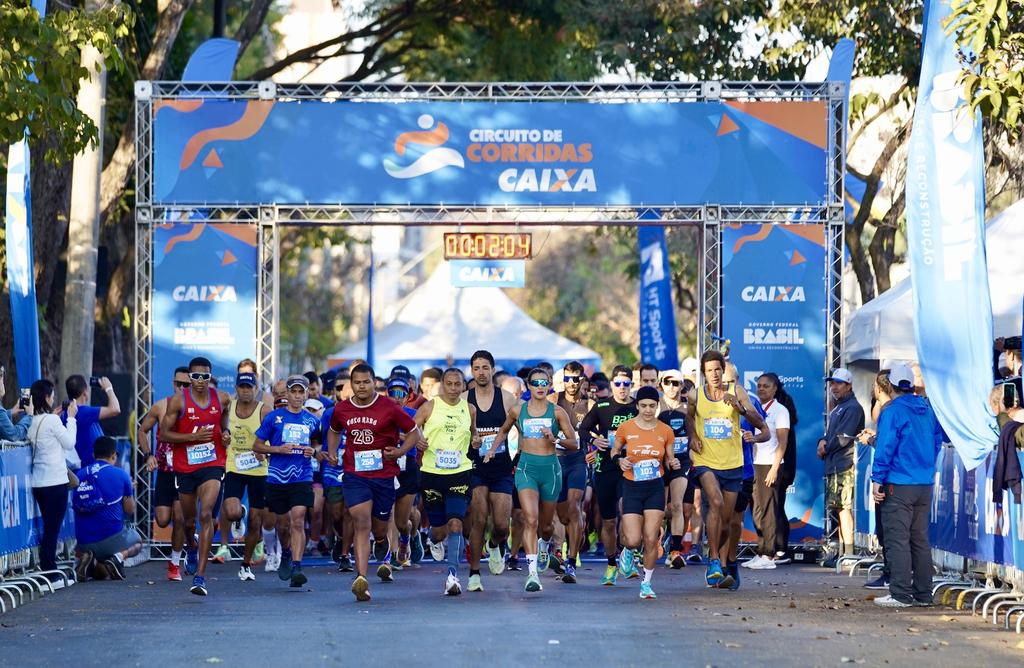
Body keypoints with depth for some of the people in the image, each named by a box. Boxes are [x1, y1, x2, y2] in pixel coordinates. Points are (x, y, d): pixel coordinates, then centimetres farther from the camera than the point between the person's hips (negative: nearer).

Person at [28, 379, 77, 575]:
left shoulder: (32, 421, 5)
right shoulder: (52, 420, -13)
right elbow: (70, 443, -4)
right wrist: (70, 418, 5)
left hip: (38, 483, 7)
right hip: (55, 481, -7)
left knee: (48, 528, 15)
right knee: (53, 528, -3)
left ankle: (47, 570, 16)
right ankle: (49, 571, -4)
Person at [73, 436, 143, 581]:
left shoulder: (80, 475, 3)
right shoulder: (120, 474, -5)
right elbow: (130, 510, 4)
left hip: (84, 542, 2)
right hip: (112, 538, -2)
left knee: (78, 551, 37)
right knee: (137, 542, 31)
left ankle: (89, 560, -1)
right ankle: (119, 556, -4)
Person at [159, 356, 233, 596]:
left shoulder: (222, 398, 0)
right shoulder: (178, 401, -8)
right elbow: (164, 433, -7)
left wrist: (226, 433, 0)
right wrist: (193, 436, -18)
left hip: (212, 464, -1)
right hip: (185, 466, 1)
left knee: (206, 514, -20)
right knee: (189, 520, 16)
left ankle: (200, 576, -23)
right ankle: (192, 549, 54)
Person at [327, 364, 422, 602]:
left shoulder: (389, 408, -5)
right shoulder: (341, 409, 4)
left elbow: (414, 432, 3)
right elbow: (334, 431, 25)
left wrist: (399, 451, -13)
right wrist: (332, 453, 8)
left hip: (384, 474, -1)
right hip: (354, 475, 1)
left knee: (380, 530, 11)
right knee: (361, 523, -18)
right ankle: (361, 578, -25)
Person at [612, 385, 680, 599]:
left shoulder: (665, 431, 0)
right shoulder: (625, 428, -4)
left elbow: (669, 462, 10)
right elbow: (614, 451, 11)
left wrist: (673, 464, -13)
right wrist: (620, 460, -11)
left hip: (655, 488, 1)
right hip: (632, 488, -1)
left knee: (651, 539, -5)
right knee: (633, 540, -8)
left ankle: (646, 582, 12)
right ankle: (627, 551, 30)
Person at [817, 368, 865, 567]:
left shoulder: (852, 408, -10)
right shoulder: (837, 408, 22)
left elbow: (843, 438, -17)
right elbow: (830, 433, 24)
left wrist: (826, 449, -3)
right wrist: (823, 441, 1)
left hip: (845, 465, -11)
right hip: (834, 465, 11)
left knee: (844, 507, -13)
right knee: (840, 508, 13)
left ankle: (847, 554, -15)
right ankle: (842, 552, 18)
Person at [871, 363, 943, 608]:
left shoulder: (893, 411, -10)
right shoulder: (927, 410, 10)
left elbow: (885, 447, -14)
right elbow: (937, 441, 17)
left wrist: (877, 479, -10)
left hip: (899, 486, -7)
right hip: (925, 485, 7)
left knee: (897, 539, -5)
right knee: (920, 539, 13)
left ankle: (901, 594, -9)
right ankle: (923, 593, 14)